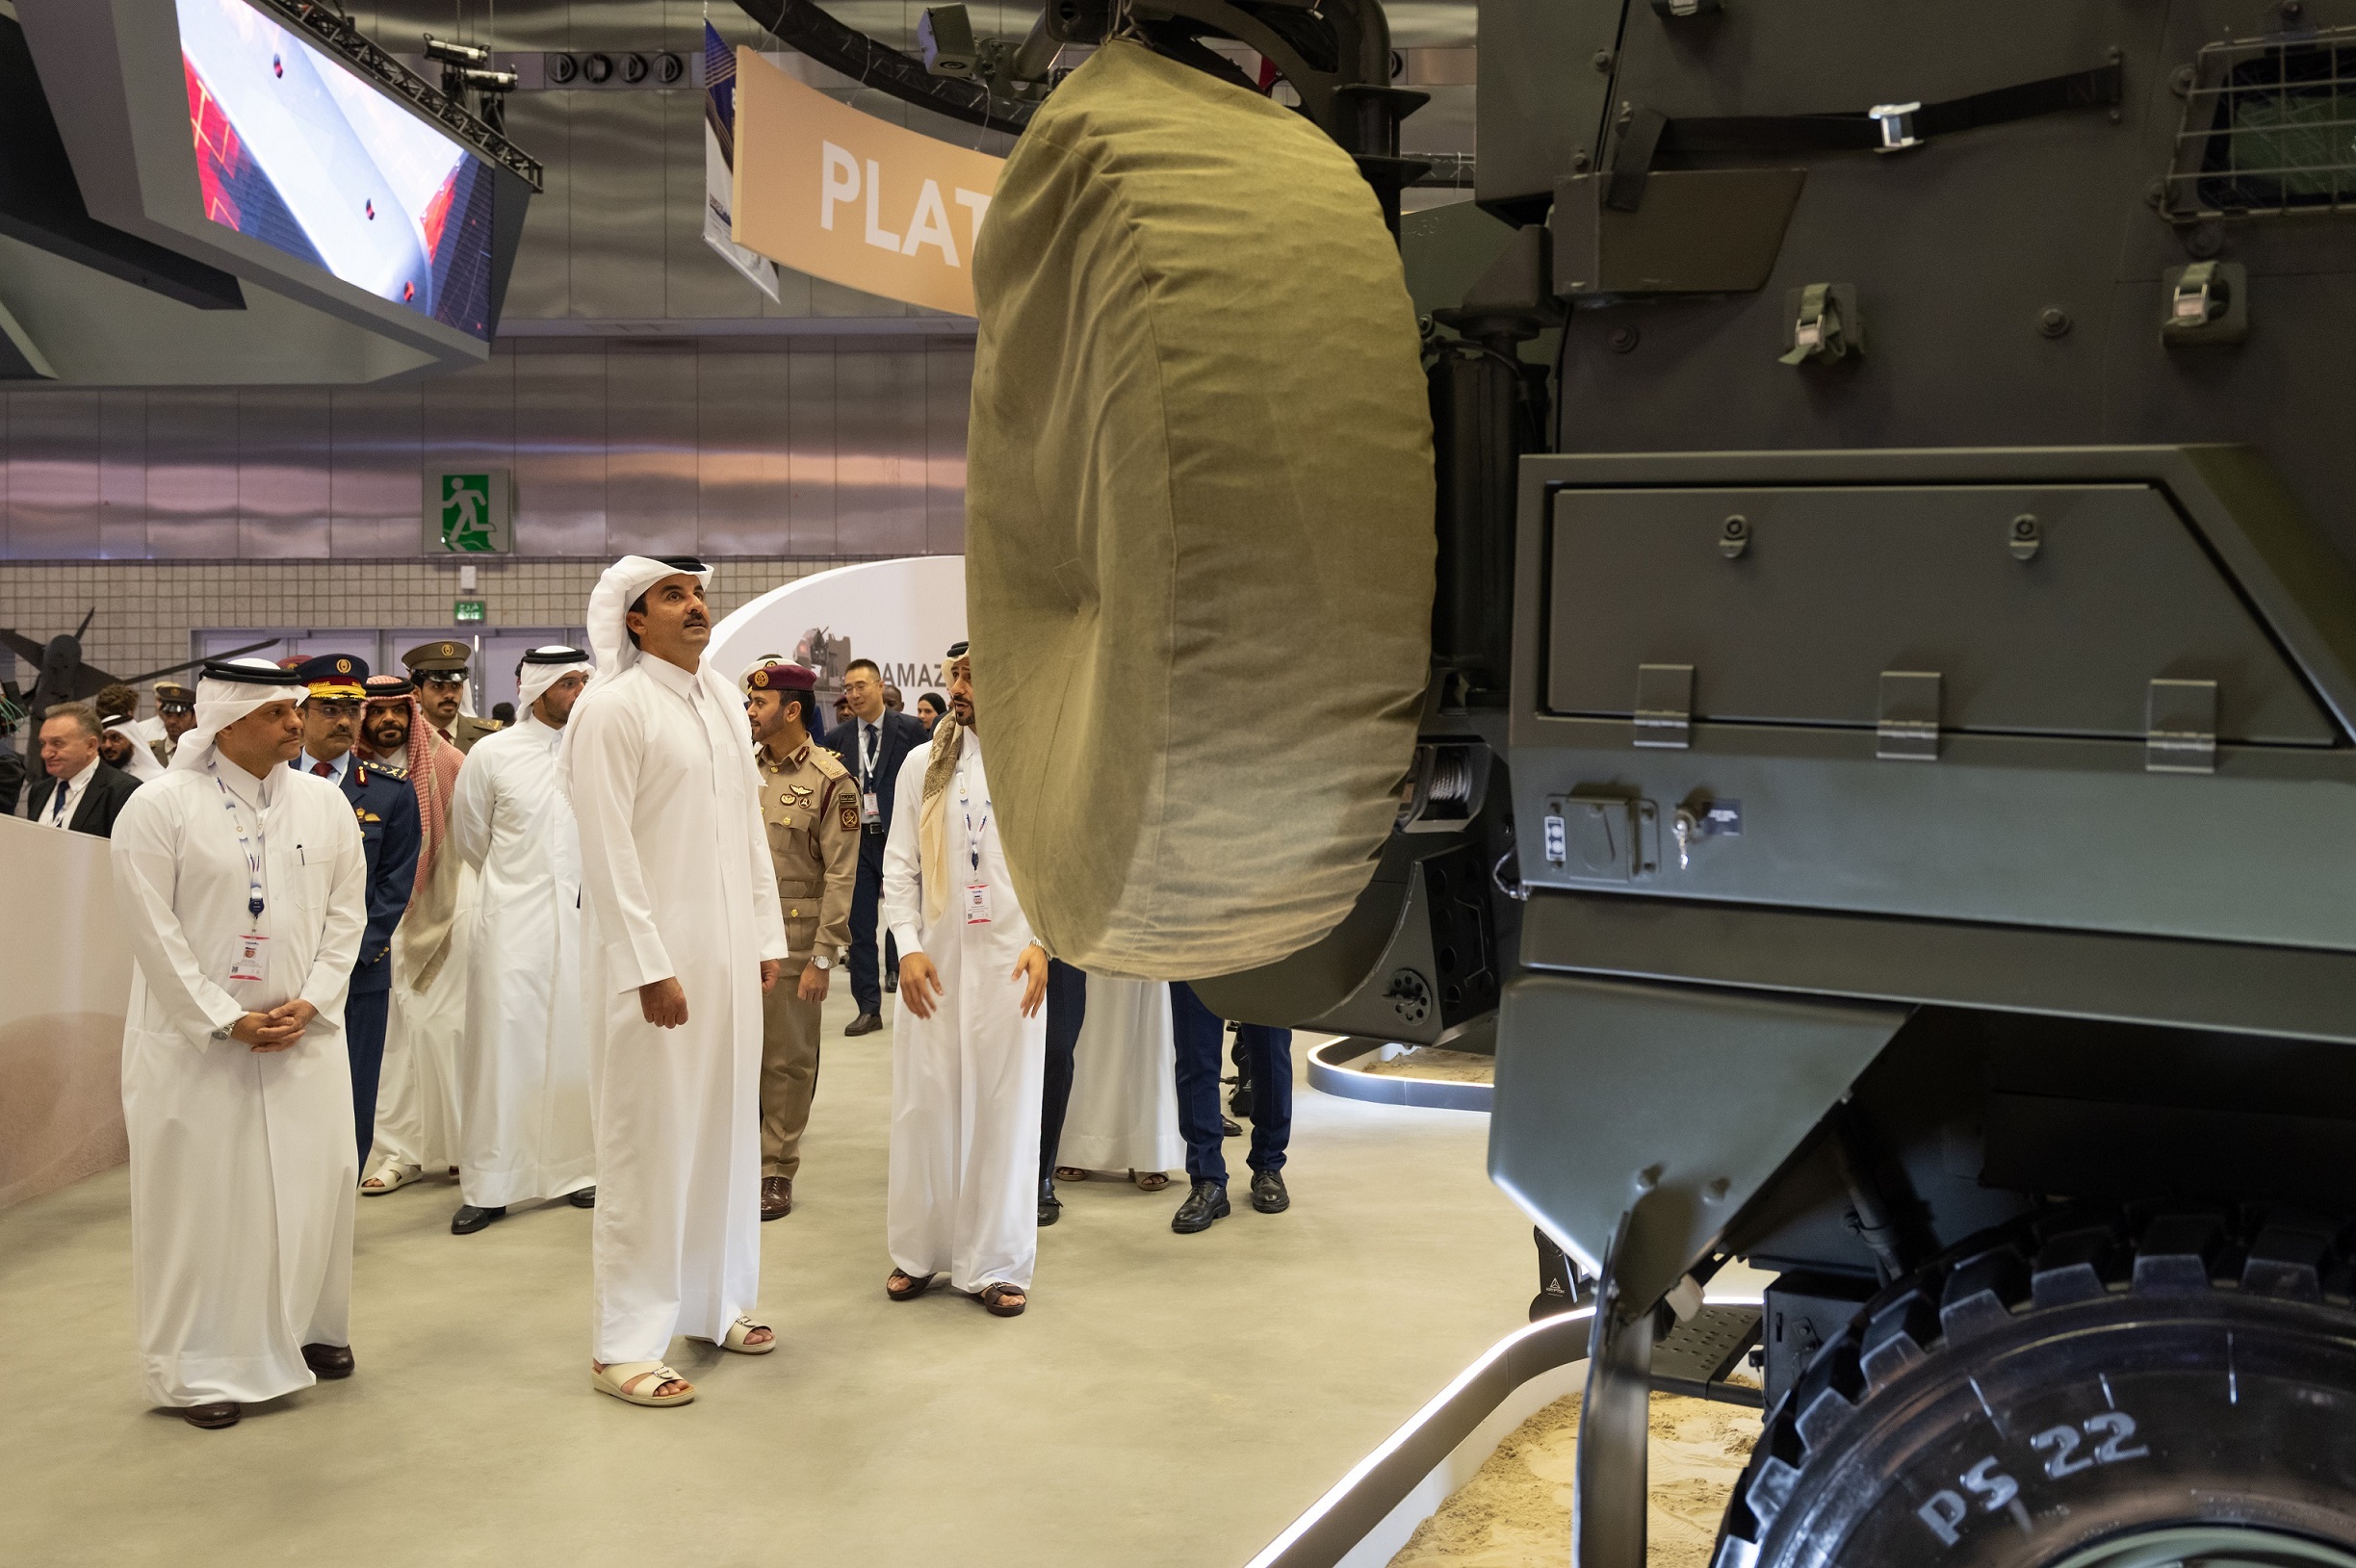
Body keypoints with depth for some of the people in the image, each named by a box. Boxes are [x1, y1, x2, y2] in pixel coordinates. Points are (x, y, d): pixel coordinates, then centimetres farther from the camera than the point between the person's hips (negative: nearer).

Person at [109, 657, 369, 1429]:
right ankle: (205, 1367, 12)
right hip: (196, 1040, -3)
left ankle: (309, 1329, 26)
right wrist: (226, 1021, -12)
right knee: (204, 1196, 1)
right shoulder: (160, 807, -7)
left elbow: (346, 910, 5)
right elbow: (153, 929, -10)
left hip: (303, 1036, 4)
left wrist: (310, 1002, -7)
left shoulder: (324, 802, 5)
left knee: (314, 1185, 7)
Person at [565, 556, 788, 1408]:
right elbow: (608, 851, -14)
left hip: (730, 954, 7)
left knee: (727, 1129, 13)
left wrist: (767, 936, 12)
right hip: (652, 959, -7)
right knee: (650, 1142, -2)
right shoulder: (612, 709, -9)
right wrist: (651, 969, -17)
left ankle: (715, 1304, 28)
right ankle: (626, 1345, 7)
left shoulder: (724, 700, 12)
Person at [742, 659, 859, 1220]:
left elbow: (840, 876, -10)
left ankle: (776, 1174, 15)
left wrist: (822, 958, -13)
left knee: (787, 1060, 5)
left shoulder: (830, 781, -8)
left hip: (792, 942, -5)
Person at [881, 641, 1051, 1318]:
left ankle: (997, 1265, 12)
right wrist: (909, 948, -6)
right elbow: (899, 867, 5)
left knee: (1003, 1110, 2)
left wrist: (1041, 942, -11)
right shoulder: (923, 764, 6)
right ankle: (919, 1252, 18)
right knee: (923, 1106, 4)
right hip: (932, 962, 1)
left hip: (1010, 964, -1)